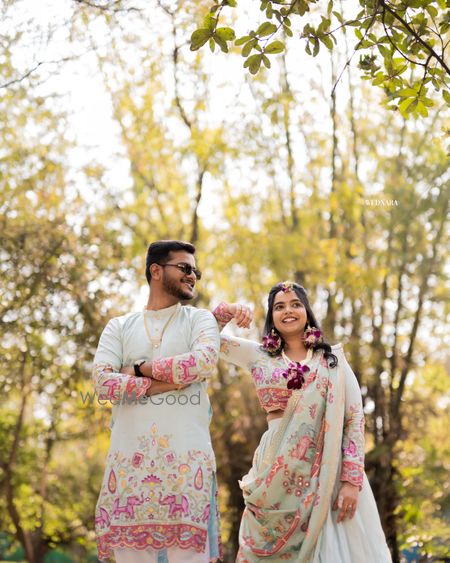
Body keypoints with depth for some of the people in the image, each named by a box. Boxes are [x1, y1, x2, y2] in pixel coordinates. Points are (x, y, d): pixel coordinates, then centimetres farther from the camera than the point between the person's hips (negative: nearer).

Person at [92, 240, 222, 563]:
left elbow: (204, 363, -9)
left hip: (187, 456, -1)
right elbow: (102, 382, -1)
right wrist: (165, 382, -8)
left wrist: (140, 369, -2)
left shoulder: (200, 319, 12)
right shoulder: (119, 327, 15)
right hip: (131, 456, 1)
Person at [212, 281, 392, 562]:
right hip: (279, 472, 1)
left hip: (329, 473, -1)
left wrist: (352, 479, -10)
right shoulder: (259, 356, 10)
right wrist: (226, 312, -4)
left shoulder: (333, 358, 6)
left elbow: (355, 417, 0)